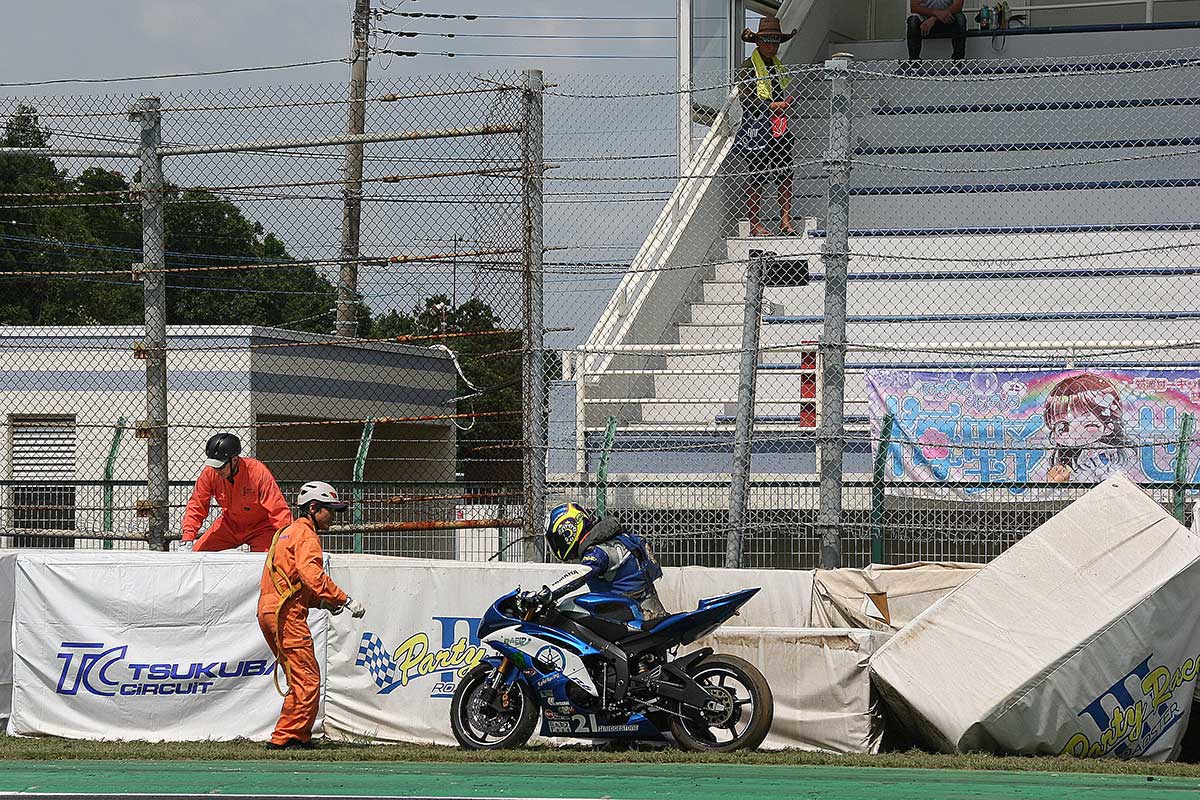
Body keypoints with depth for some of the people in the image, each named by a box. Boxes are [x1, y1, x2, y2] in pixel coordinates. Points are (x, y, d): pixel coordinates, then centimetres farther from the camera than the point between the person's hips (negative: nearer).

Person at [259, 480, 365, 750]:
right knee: (307, 679, -9)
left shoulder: (288, 532, 26)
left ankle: (300, 736, 16)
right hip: (287, 613, -10)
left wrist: (322, 602, 15)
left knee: (300, 678, 15)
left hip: (268, 611, 10)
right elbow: (311, 574, -22)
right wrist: (345, 600, -22)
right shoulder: (306, 535, -6)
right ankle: (284, 737, -11)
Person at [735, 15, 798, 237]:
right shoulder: (747, 68, -8)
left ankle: (786, 220, 5)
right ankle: (754, 224, 4)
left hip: (778, 128, 7)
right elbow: (747, 103, -14)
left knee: (786, 174, 1)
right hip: (756, 130, -7)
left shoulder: (779, 67, 16)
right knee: (755, 178, -2)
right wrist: (775, 106, -11)